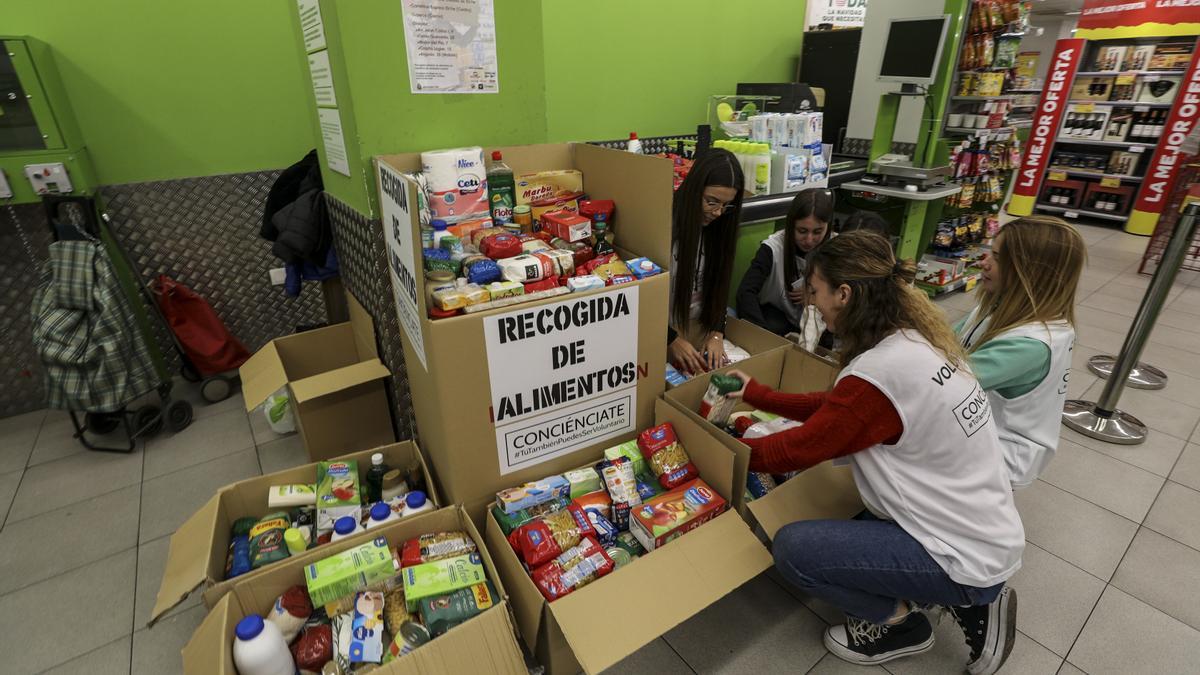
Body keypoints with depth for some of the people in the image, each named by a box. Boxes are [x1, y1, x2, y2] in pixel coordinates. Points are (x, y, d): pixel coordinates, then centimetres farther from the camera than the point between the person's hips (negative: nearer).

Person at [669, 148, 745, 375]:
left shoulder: (718, 226, 1)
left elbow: (720, 283, 6)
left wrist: (717, 333, -6)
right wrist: (672, 340, -17)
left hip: (699, 325, 5)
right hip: (658, 328, -5)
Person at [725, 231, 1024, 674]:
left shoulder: (879, 372, -30)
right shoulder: (918, 339, -2)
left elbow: (798, 449, -20)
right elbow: (836, 409, 5)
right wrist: (756, 395, 8)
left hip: (967, 556, -9)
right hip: (985, 533, 9)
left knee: (793, 549, -14)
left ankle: (901, 620, 8)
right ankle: (963, 600, 17)